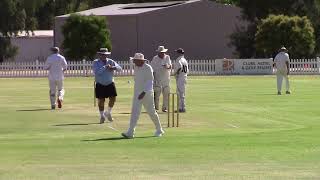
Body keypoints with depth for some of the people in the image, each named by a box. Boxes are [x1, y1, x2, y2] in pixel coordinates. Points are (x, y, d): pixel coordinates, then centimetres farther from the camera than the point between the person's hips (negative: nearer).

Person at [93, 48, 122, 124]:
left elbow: (119, 68, -8)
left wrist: (113, 67, -28)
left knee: (113, 99, -3)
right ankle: (102, 116, 15)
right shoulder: (96, 62, -5)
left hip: (110, 84, 3)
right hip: (100, 85, -3)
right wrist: (105, 67, -26)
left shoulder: (111, 62, 3)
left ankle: (108, 113, 22)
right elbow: (97, 71, -22)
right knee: (101, 101, -1)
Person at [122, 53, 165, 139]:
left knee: (151, 112, 5)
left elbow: (150, 81, -20)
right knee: (134, 112, -6)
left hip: (147, 93, -6)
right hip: (137, 93, 6)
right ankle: (130, 132, -14)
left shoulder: (148, 68, -15)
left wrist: (144, 92, -28)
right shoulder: (136, 68, 7)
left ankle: (159, 130, 25)